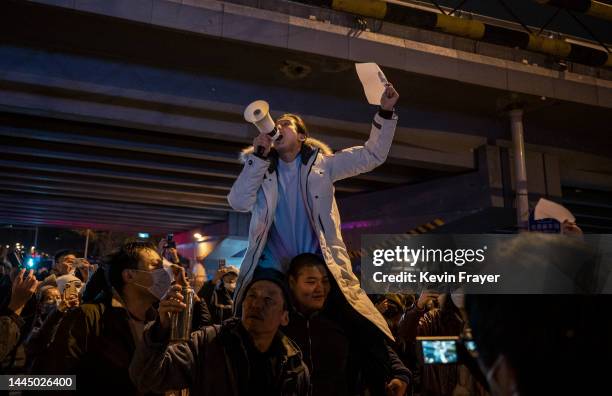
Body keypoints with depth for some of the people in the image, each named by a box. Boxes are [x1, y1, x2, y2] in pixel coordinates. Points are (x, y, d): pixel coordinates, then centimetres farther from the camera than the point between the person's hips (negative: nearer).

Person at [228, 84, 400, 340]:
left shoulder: (322, 164, 7)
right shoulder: (261, 169, 10)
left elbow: (372, 155, 4)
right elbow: (239, 203, -7)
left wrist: (385, 112, -6)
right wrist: (258, 156, -10)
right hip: (271, 269, 1)